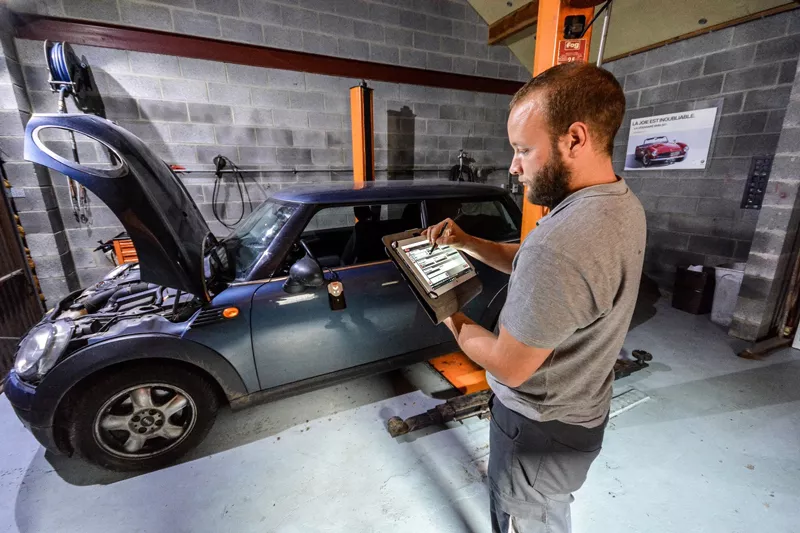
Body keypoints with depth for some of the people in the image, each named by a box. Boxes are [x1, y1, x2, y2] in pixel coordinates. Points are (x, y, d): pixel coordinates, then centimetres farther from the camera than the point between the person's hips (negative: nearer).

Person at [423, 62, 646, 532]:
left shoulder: (561, 243, -38)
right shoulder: (623, 203, -4)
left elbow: (508, 367, -26)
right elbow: (528, 264, 5)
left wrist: (454, 322, -10)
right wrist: (465, 241, -4)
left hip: (540, 429, -8)